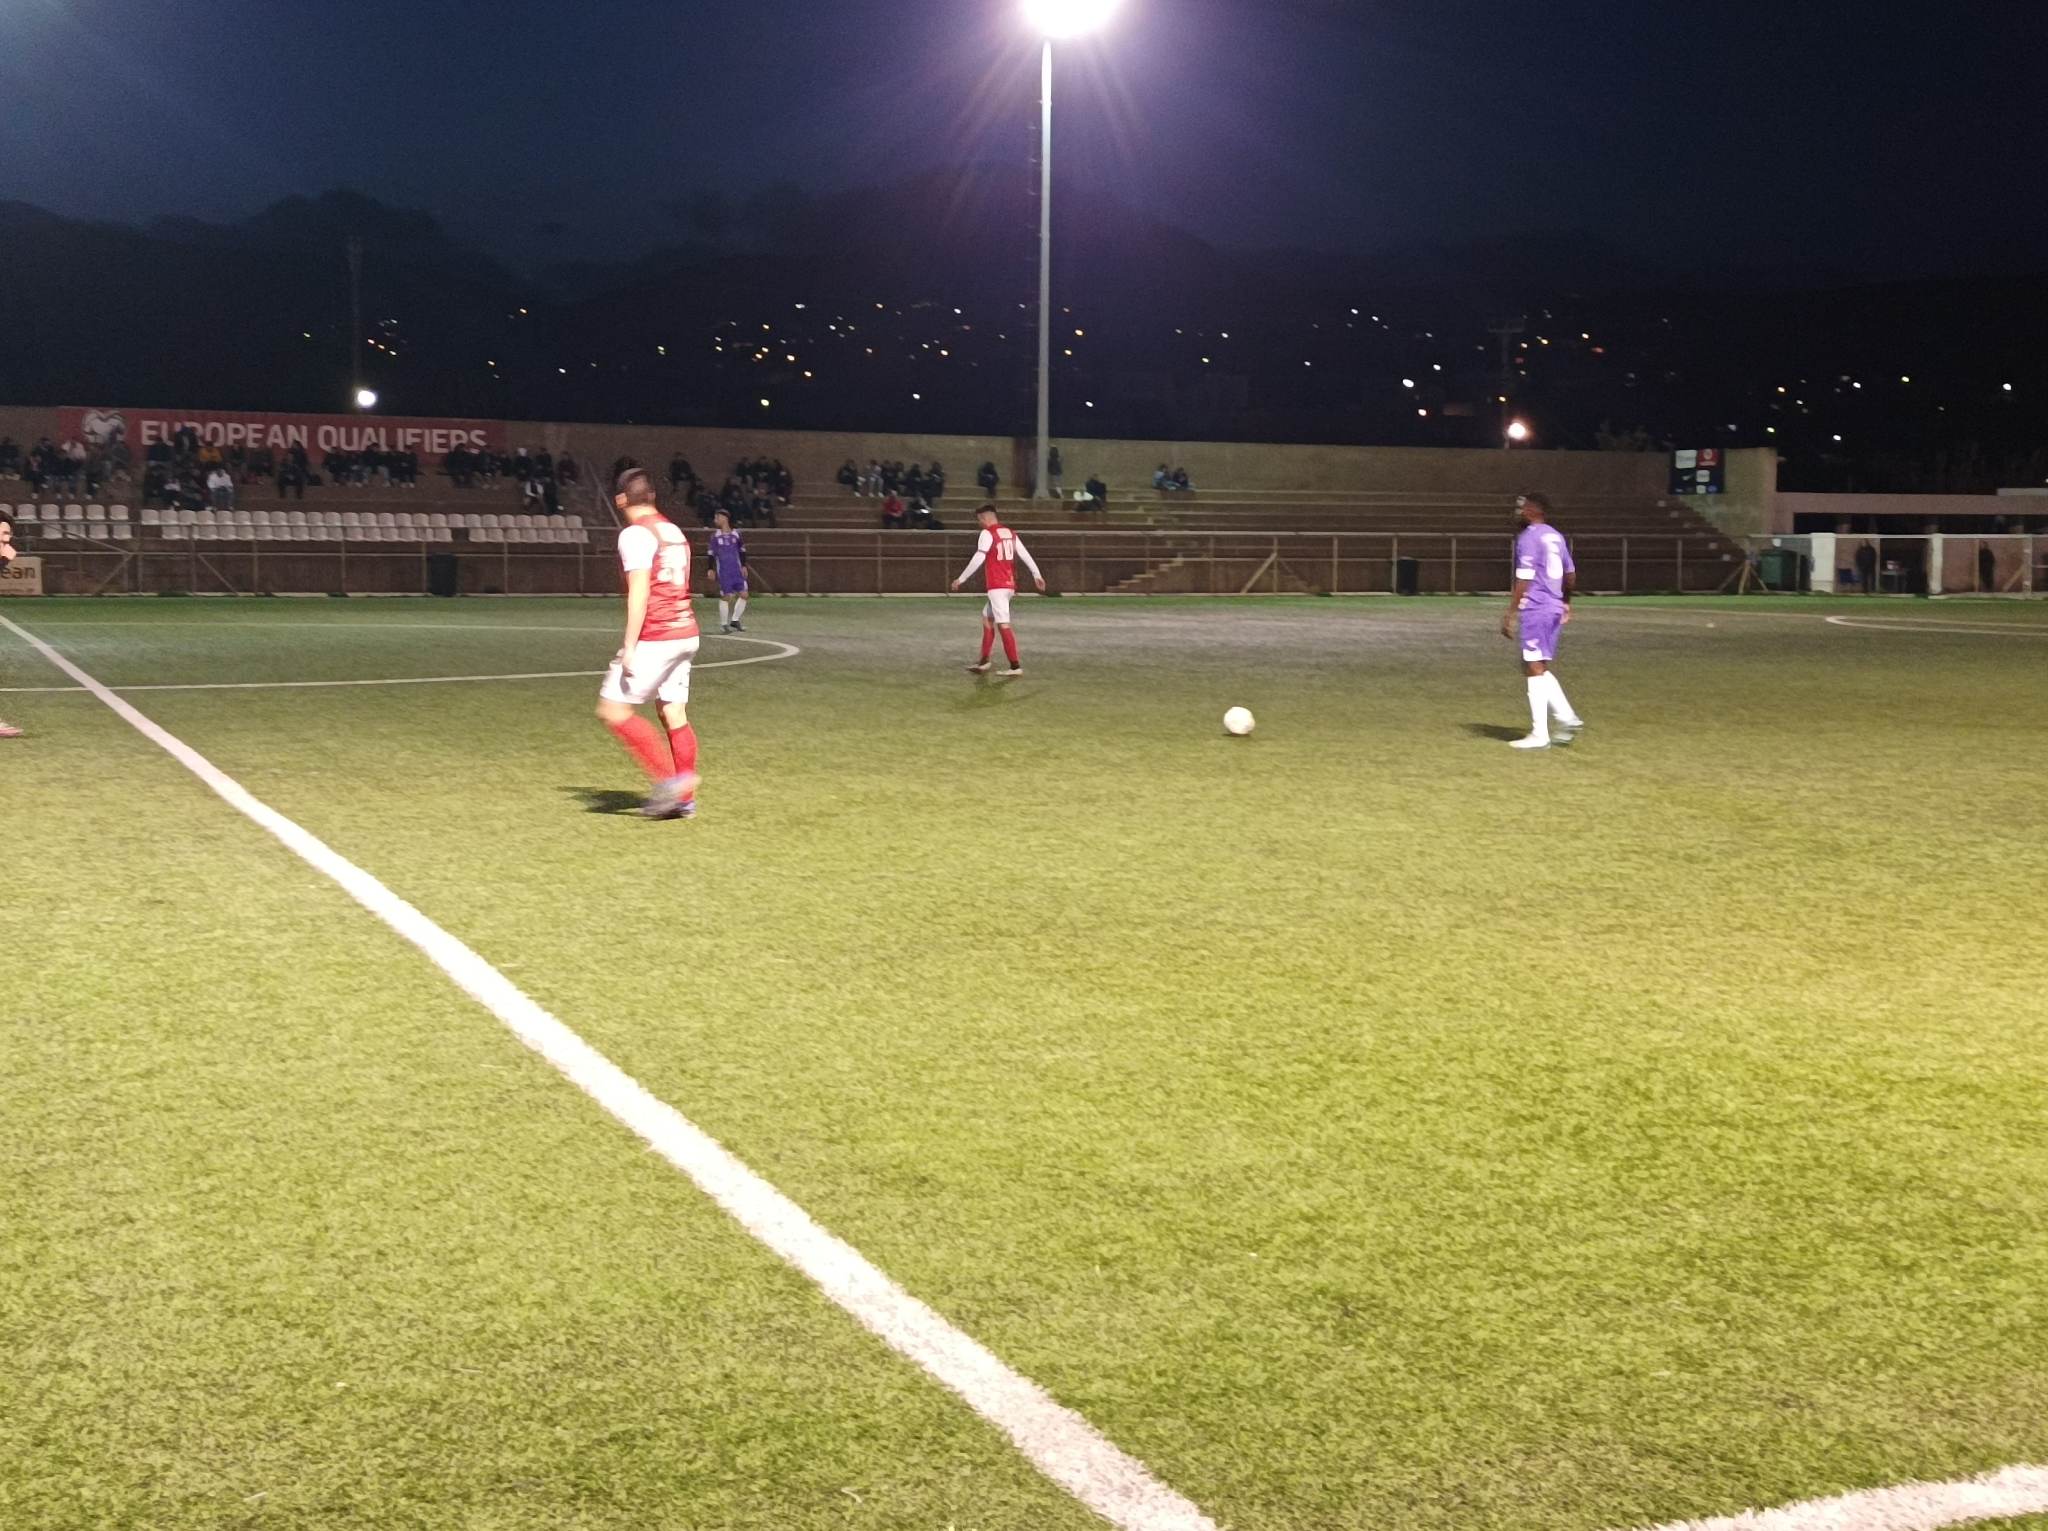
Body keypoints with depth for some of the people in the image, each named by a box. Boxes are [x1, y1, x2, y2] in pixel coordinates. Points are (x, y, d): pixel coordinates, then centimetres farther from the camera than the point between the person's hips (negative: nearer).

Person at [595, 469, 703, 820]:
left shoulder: (636, 534, -11)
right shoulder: (674, 531, 14)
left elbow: (639, 593, -18)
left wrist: (630, 646, -17)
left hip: (654, 639, -8)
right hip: (685, 634, 8)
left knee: (614, 709, -2)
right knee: (675, 714, 10)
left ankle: (669, 778, -8)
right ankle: (684, 798, 11)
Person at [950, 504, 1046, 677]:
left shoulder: (987, 533, -8)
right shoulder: (1010, 533, 13)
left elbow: (978, 559, -13)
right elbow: (1025, 555, 11)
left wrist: (961, 579, -7)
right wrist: (1037, 575, 14)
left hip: (996, 585, -9)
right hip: (1010, 584, 9)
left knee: (1003, 625, -8)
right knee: (987, 618, 19)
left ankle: (1015, 666, -10)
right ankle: (983, 662, 20)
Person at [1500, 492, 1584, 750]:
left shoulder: (1528, 538, -11)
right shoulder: (1556, 536, 14)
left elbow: (1524, 580, -16)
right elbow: (1570, 574, 22)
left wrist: (1510, 615, -14)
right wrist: (1566, 602, 37)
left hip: (1535, 610, -8)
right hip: (1554, 608, 8)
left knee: (1535, 668, -5)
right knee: (1539, 669, 17)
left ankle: (1539, 734, -4)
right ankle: (1567, 717, 8)